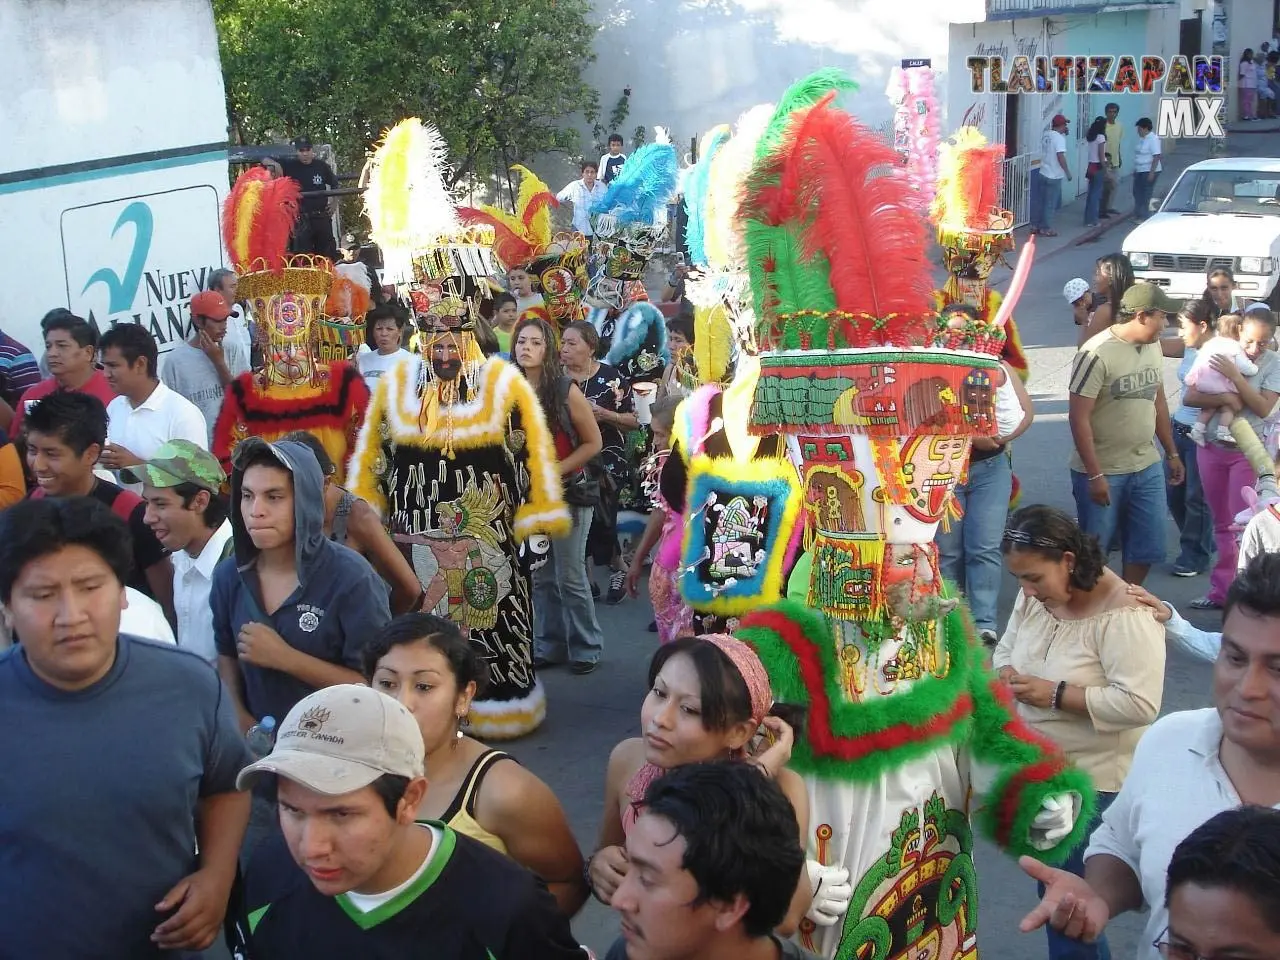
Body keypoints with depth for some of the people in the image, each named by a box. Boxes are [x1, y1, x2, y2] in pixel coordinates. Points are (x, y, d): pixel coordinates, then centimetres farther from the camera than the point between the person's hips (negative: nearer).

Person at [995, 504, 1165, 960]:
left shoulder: (1123, 613, -23)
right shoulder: (1034, 596, 0)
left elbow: (1139, 704, -28)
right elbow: (1006, 649, 15)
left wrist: (1054, 693, -26)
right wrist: (1005, 674, -8)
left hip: (1092, 781, -7)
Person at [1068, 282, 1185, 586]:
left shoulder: (1153, 346, 6)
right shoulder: (1097, 354, -18)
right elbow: (1079, 417, -19)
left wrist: (1172, 453, 17)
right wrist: (1095, 475, -20)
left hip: (1147, 467, 7)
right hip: (1102, 471, -7)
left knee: (1148, 547, 11)